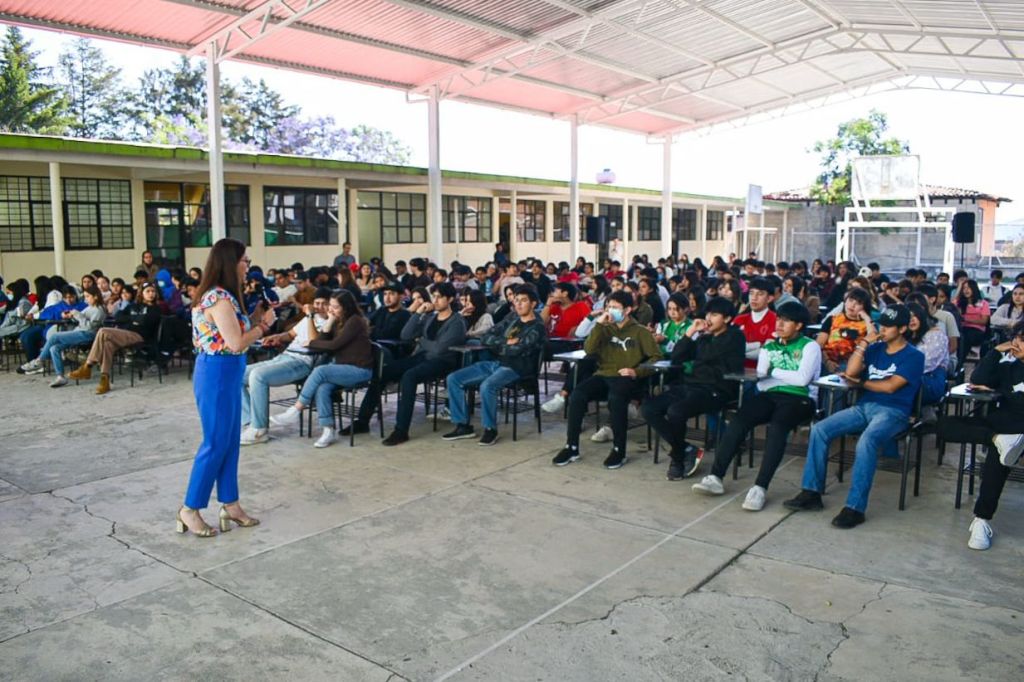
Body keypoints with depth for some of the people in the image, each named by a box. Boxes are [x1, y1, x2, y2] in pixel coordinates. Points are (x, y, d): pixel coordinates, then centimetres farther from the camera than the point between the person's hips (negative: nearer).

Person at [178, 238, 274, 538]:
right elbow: (237, 344, -22)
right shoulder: (220, 299, -19)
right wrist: (263, 325, -9)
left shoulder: (218, 296, 11)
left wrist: (256, 322, 6)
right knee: (216, 443, 0)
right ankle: (190, 509, 13)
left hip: (224, 374, 10)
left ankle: (230, 505, 23)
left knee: (230, 442, 14)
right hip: (218, 374, -10)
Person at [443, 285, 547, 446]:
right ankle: (463, 426, 1)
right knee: (453, 379, -3)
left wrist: (497, 345, -2)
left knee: (487, 386, -37)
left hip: (516, 369, -8)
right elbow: (486, 338, 9)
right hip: (495, 363, 8)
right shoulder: (511, 319, 15)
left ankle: (490, 429, -17)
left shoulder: (537, 328, -6)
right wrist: (506, 342, -7)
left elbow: (516, 350, -19)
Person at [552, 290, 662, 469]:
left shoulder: (640, 332, 8)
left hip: (626, 379, -4)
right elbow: (589, 350, 1)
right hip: (603, 375, 4)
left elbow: (656, 357, 0)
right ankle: (572, 447, -16)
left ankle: (619, 449, -23)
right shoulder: (606, 329, 17)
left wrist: (637, 371, -14)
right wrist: (599, 324, -4)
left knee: (615, 398, -38)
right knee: (577, 394, -25)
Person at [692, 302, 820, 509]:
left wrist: (774, 372, 1)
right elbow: (762, 381, 9)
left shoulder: (810, 346, 8)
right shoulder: (769, 347, 21)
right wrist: (790, 378, -6)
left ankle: (760, 487, -38)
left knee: (777, 426, -35)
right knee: (739, 419, -24)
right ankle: (716, 477, -27)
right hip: (770, 395, 4)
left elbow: (802, 379, -8)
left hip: (799, 399, -4)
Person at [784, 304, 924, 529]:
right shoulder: (876, 348, 16)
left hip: (892, 412, -6)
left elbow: (890, 386, -10)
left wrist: (860, 383, 3)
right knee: (819, 429, -15)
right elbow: (850, 371, 2)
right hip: (864, 406, 6)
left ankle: (855, 507, -33)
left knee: (866, 442, -37)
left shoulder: (914, 356, 0)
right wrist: (865, 342, 1)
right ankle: (811, 493, -12)